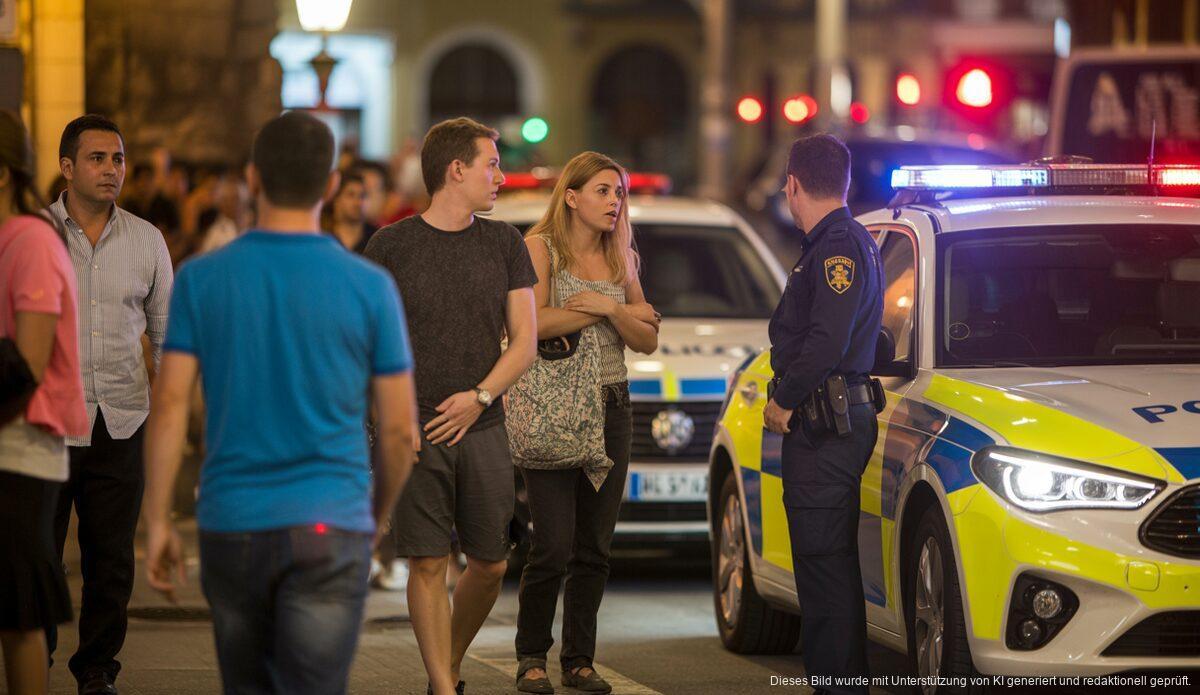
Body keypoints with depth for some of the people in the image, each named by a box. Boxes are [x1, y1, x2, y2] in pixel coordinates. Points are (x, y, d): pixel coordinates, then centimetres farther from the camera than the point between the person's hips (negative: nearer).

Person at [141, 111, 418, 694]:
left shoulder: (200, 280, 0)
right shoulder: (369, 287, -2)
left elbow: (169, 407, -4)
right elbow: (399, 432, 1)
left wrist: (157, 524, 3)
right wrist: (379, 514, 18)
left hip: (230, 528, 2)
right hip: (329, 532, -2)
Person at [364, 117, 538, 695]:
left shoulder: (504, 244, 10)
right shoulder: (391, 246, 2)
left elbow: (525, 341, 7)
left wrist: (480, 396, -8)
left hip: (482, 428, 3)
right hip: (414, 430, -3)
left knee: (490, 562, 4)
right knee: (427, 562, -5)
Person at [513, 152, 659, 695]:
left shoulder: (621, 259, 15)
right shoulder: (539, 248, -2)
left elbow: (647, 340, 10)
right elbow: (531, 323, -18)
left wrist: (608, 307, -10)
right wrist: (616, 311, -10)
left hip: (610, 407, 5)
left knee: (595, 547, 4)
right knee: (554, 545, -10)